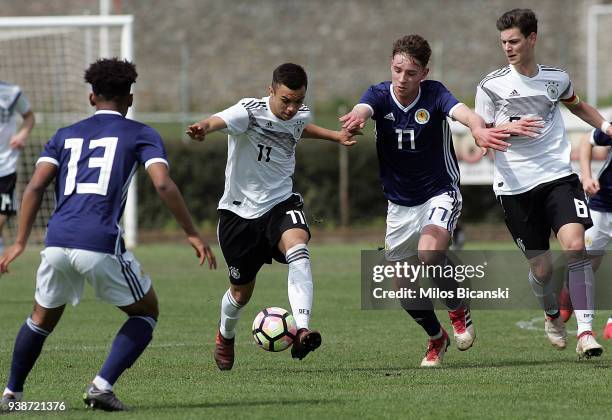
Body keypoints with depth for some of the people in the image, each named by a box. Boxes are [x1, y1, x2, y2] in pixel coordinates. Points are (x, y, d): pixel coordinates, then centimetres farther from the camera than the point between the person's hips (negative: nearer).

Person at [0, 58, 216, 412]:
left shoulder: (65, 136, 21)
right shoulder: (141, 135, 11)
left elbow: (36, 186, 10)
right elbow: (163, 184, -4)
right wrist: (193, 234, 1)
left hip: (57, 241, 4)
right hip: (102, 244, -4)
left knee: (43, 318, 28)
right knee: (146, 313, 17)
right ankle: (103, 385, 2)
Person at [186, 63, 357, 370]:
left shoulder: (301, 115, -3)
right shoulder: (250, 111, -21)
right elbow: (220, 120, -45)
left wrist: (336, 136, 24)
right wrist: (204, 129, -67)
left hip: (281, 203, 3)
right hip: (240, 209, -3)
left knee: (297, 247, -33)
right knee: (241, 292, 11)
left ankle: (302, 332, -45)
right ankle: (225, 336, 46)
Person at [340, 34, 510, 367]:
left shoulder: (434, 94, -16)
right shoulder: (380, 95, -11)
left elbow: (462, 112, -36)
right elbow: (363, 108, -34)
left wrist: (479, 128, -61)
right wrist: (356, 117, -61)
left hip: (439, 193, -4)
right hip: (400, 203, 4)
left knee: (428, 254, -31)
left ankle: (458, 309, -2)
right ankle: (436, 338, 33)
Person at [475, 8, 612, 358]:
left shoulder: (557, 78, 7)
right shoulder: (492, 85, -2)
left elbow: (577, 105, 29)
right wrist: (510, 128, -14)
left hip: (558, 175, 1)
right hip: (515, 186, -1)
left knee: (575, 245, -21)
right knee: (541, 267, 2)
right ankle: (552, 316, 36)